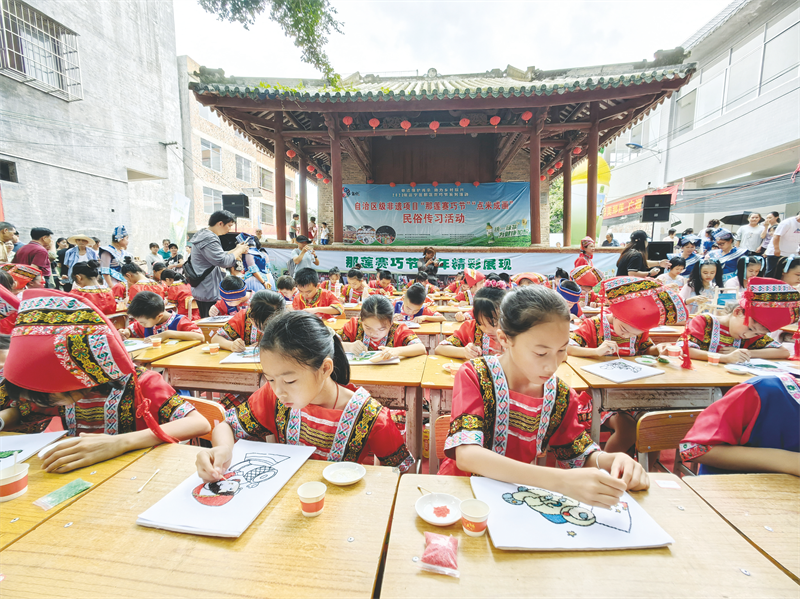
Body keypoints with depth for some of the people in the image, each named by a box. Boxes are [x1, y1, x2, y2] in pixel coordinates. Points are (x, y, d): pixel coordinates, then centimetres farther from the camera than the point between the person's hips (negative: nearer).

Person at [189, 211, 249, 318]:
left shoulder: (204, 235, 16)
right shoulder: (209, 239, -19)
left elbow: (218, 256, 22)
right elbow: (224, 261, -23)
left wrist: (236, 250, 12)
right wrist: (239, 250, -9)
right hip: (209, 294, -11)